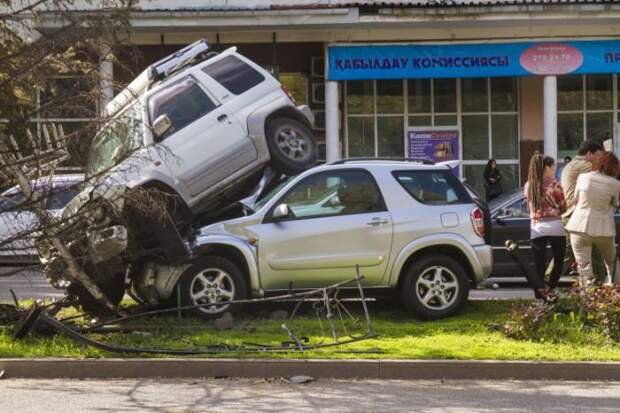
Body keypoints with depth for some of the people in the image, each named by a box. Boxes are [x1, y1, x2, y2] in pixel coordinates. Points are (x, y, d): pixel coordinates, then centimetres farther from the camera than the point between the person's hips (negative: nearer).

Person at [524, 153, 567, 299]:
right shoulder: (554, 185, -7)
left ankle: (540, 296, -2)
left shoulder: (528, 186, 5)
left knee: (539, 266, 5)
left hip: (536, 227, 3)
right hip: (555, 227, -3)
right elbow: (563, 207, 1)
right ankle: (549, 292, -1)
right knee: (558, 262, 10)